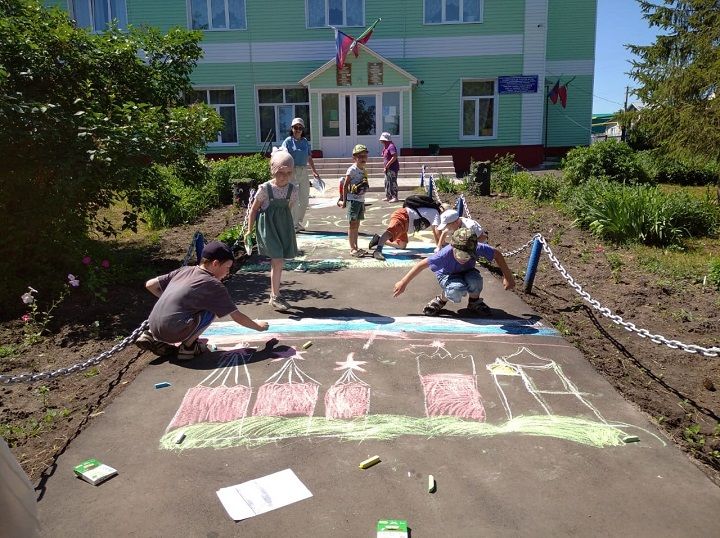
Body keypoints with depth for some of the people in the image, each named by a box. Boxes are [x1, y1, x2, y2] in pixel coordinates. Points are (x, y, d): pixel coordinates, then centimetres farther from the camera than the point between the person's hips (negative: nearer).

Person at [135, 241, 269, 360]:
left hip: (154, 327, 7)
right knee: (212, 309, 2)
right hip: (172, 333, -7)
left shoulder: (184, 270, 12)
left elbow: (149, 285, 16)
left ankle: (152, 337, 19)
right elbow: (237, 317, 0)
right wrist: (258, 326, 15)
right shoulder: (214, 285, -4)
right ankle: (188, 346, 2)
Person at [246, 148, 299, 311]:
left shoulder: (293, 190, -3)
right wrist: (249, 230, -2)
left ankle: (274, 294, 25)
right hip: (267, 226, -4)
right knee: (278, 261, -10)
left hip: (283, 226, 4)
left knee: (277, 262, 12)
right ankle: (275, 297, 1)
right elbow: (254, 210, -4)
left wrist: (286, 226, 13)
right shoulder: (265, 188, -13)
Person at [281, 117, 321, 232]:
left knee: (304, 199, 10)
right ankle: (293, 225, 7)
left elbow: (309, 158, 19)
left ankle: (299, 222, 26)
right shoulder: (288, 141, -5)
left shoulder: (305, 141, 11)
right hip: (293, 172, -6)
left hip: (304, 171, 6)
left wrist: (314, 171, 22)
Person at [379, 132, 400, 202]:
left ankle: (395, 197, -5)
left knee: (392, 182, -9)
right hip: (388, 168, 11)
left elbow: (395, 156, -24)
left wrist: (388, 164, -21)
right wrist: (385, 166, 12)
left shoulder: (391, 146, -15)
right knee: (387, 183, 15)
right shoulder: (385, 147, 15)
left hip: (392, 168, -10)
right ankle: (388, 196, 23)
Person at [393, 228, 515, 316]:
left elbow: (497, 254, -14)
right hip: (447, 276, -3)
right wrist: (403, 282, -25)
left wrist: (507, 277, -12)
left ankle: (474, 302, 0)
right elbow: (422, 264, -30)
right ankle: (441, 299, -2)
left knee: (475, 280, -34)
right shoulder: (445, 254, -38)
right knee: (457, 291, -38)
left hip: (466, 272, 3)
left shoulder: (478, 248, -32)